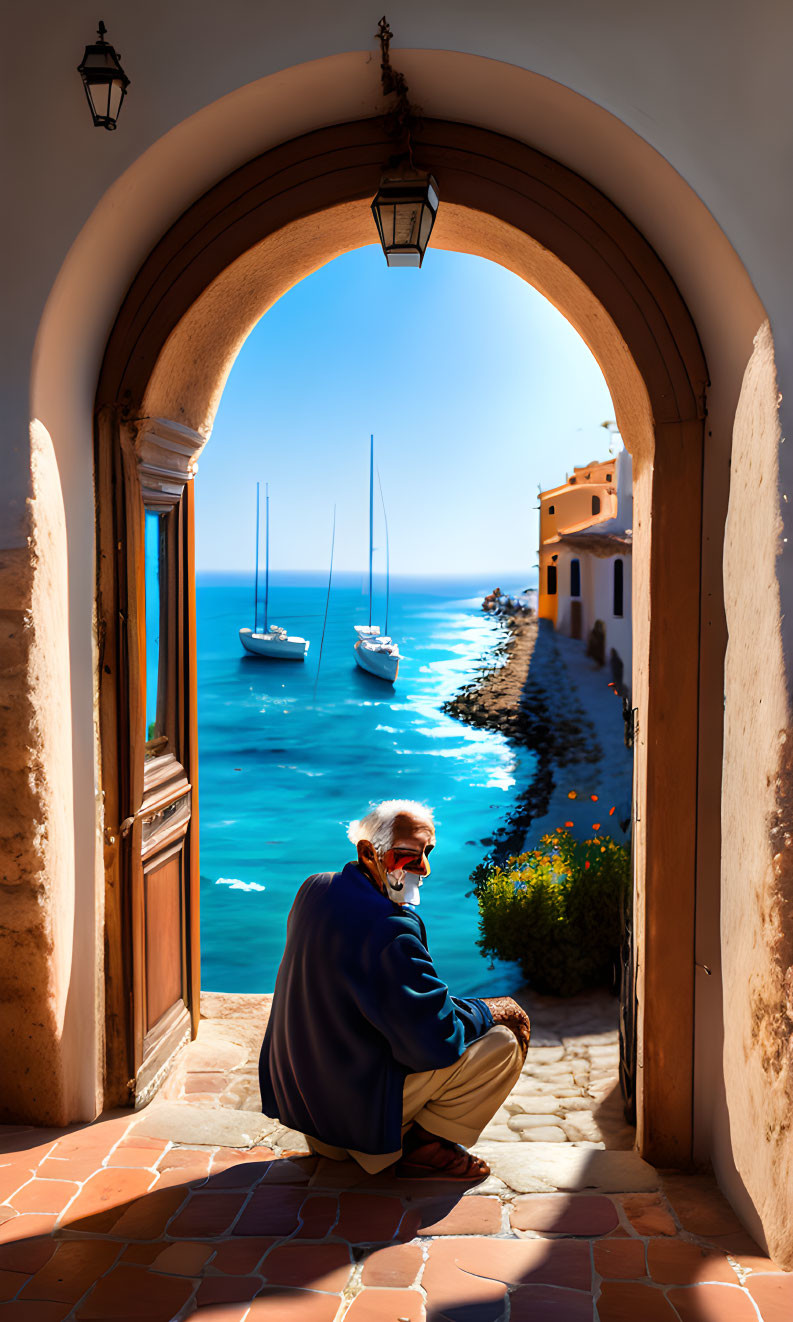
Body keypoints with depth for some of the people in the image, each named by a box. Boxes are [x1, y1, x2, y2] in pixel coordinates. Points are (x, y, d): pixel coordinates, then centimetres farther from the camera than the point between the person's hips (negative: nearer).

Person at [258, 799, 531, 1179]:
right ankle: (425, 1146, 7)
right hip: (358, 1102, -9)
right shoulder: (391, 929, -29)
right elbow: (437, 1038, -24)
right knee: (503, 1040, -5)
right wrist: (489, 1012, -6)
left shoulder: (315, 890, 0)